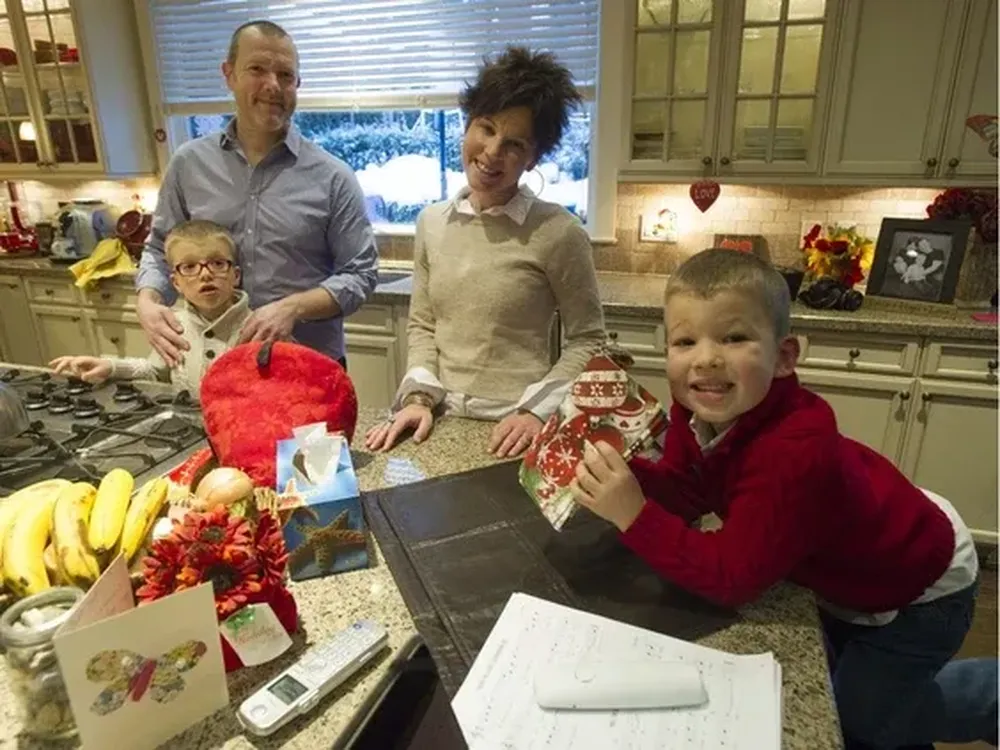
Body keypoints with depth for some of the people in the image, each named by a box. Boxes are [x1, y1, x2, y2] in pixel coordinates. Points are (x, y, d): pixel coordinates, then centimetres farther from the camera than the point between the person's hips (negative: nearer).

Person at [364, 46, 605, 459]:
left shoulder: (559, 233, -9)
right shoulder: (432, 222, 5)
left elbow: (587, 341, -3)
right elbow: (422, 324, 11)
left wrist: (537, 413, -12)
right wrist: (418, 397, -2)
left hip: (513, 432, -3)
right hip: (441, 423, 3)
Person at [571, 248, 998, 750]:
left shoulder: (795, 450, -44)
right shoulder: (699, 409, -21)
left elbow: (734, 575, -40)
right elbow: (684, 492, -17)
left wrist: (635, 516, -46)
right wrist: (618, 473, -34)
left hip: (917, 588, -7)